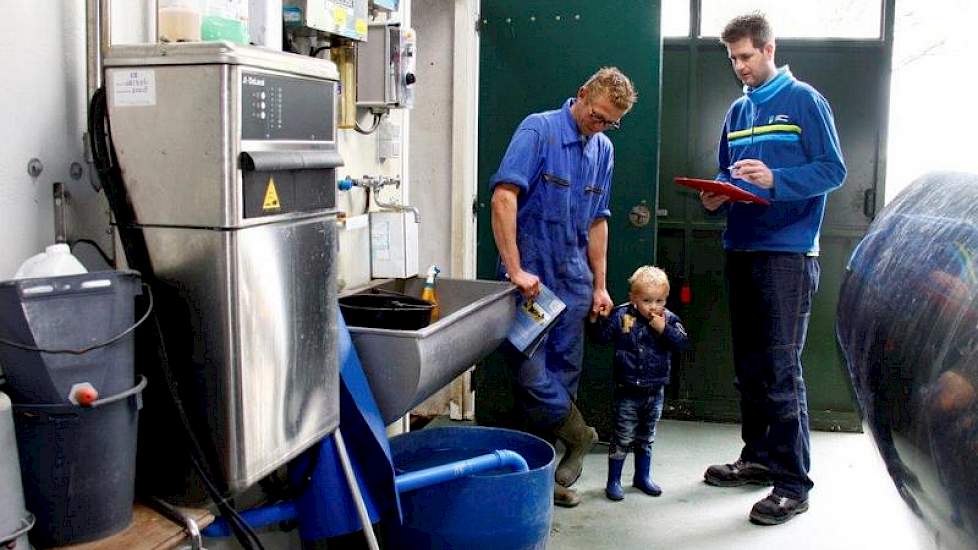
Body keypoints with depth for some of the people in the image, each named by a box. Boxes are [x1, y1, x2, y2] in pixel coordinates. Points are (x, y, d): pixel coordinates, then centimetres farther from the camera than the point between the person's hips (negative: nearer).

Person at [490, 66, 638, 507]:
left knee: (563, 379, 9)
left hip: (574, 281, 6)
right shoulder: (539, 130, -9)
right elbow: (503, 196, -20)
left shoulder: (603, 150, 12)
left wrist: (599, 285, 14)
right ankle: (578, 437, 15)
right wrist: (515, 269, -24)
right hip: (530, 280, -6)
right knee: (531, 375, -9)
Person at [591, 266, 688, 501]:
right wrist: (596, 320, -29)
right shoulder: (621, 316, -11)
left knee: (646, 438, 19)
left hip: (655, 391, 4)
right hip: (628, 391, -4)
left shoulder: (669, 319, -2)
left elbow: (683, 342, -12)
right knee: (623, 437, 1)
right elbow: (601, 336, -13)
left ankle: (643, 476, 35)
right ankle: (613, 481, 13)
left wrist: (664, 329, -23)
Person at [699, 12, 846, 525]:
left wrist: (774, 181, -24)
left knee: (781, 370, -8)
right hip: (740, 251, 7)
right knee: (749, 366, 13)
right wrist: (717, 195, -1)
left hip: (787, 253, -7)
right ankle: (759, 457, 27)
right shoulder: (737, 111, 16)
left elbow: (833, 170, -9)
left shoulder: (804, 101, -3)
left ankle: (793, 483, 0)